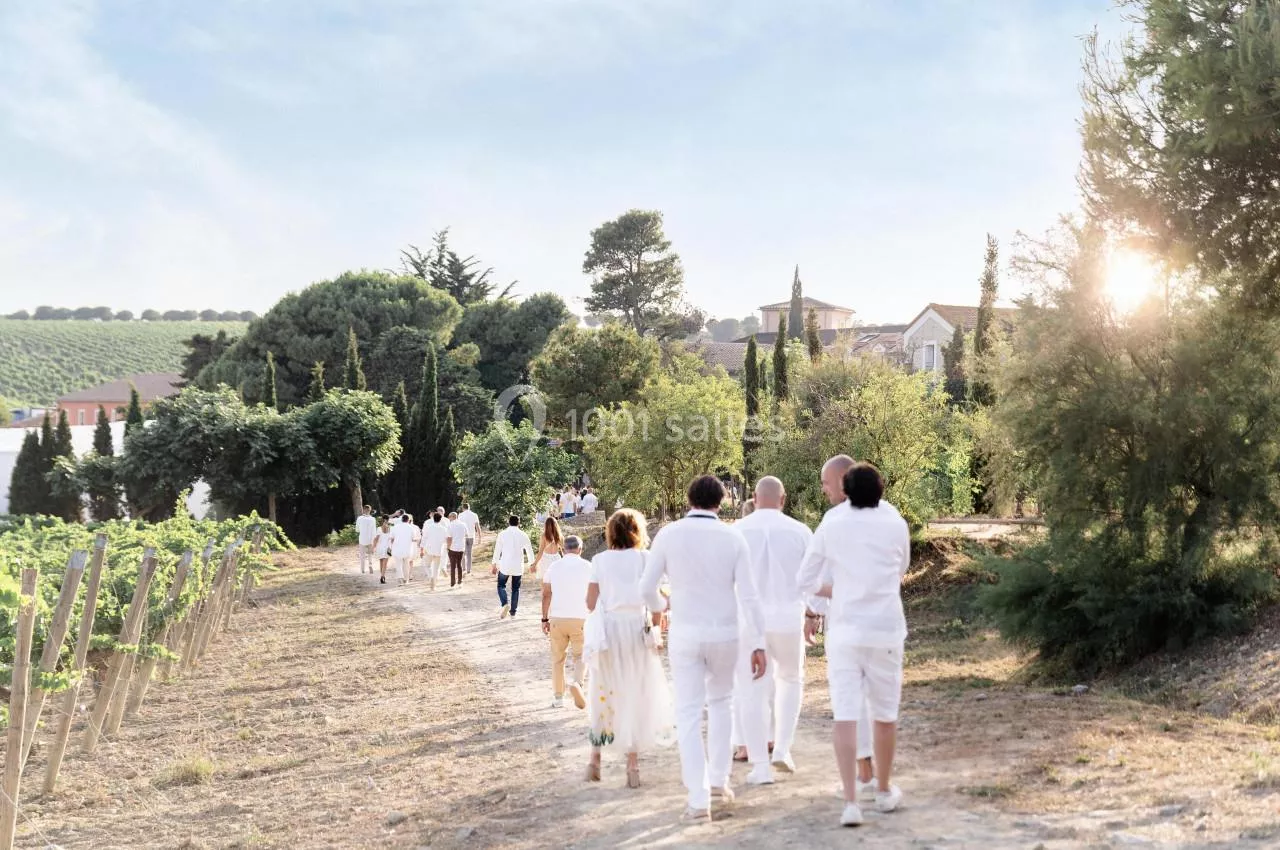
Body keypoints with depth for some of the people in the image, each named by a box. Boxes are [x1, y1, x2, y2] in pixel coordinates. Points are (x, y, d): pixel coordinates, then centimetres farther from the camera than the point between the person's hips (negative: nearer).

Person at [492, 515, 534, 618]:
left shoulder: (502, 534, -5)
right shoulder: (523, 535, 0)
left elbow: (497, 550, -1)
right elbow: (529, 550, 7)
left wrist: (494, 565, 8)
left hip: (505, 565, -2)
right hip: (518, 567, 2)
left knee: (501, 585, 13)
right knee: (515, 588, 14)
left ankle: (505, 604, -12)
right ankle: (512, 611, 15)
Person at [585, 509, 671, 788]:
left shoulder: (600, 560, 2)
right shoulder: (645, 559, -1)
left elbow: (591, 603, 1)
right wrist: (656, 632, 3)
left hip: (608, 630, 1)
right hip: (638, 629, -1)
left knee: (604, 694, 13)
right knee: (636, 696, 7)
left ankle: (595, 758, 13)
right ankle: (633, 763, 8)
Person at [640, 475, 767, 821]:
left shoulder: (669, 534, -5)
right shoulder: (733, 537, -3)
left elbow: (647, 586, -2)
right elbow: (748, 595, -8)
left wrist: (659, 605, 22)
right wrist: (758, 644, -6)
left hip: (685, 634, -1)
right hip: (724, 634, 1)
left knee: (689, 714, 2)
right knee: (721, 701, 24)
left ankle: (699, 799, -5)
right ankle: (718, 778, 21)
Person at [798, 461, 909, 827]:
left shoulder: (831, 526, 0)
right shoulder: (896, 525, 0)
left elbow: (806, 580, 5)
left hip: (844, 629, 0)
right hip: (885, 629, 0)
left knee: (845, 716, -2)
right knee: (885, 714, 14)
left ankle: (851, 802, -9)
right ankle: (884, 790, 29)